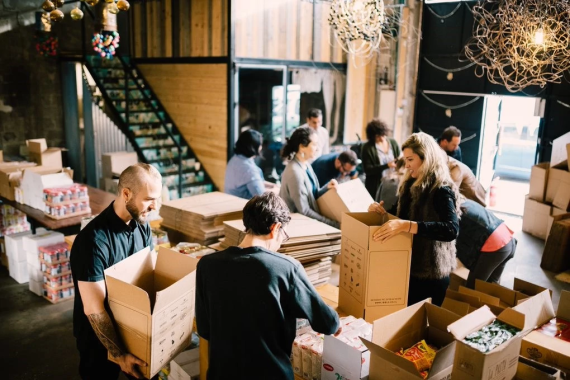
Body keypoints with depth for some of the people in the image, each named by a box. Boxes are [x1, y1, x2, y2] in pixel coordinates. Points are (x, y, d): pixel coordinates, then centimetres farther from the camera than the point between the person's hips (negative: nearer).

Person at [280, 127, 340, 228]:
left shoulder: (306, 164, 4)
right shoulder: (295, 172, -22)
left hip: (305, 219, 8)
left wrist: (327, 188, -9)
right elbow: (304, 210, -21)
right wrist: (334, 223, -19)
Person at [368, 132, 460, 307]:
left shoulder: (442, 190, -19)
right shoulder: (411, 185, 7)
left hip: (430, 274, -7)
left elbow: (451, 230, -34)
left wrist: (406, 225, -42)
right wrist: (378, 210, -4)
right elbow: (398, 214, 17)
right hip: (408, 266, 7)